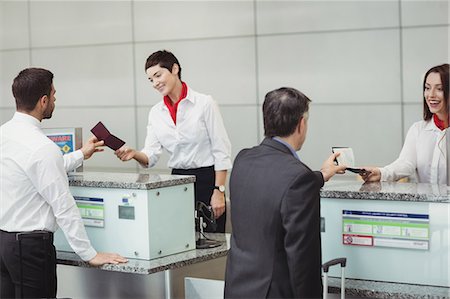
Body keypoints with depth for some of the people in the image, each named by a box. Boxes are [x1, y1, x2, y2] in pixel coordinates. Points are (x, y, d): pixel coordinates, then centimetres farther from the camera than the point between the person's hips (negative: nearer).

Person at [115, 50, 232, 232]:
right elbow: (151, 156, 2)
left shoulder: (204, 104, -6)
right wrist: (134, 154, -20)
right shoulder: (156, 113, 8)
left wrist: (219, 192, -11)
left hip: (207, 179, -4)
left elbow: (222, 150, -7)